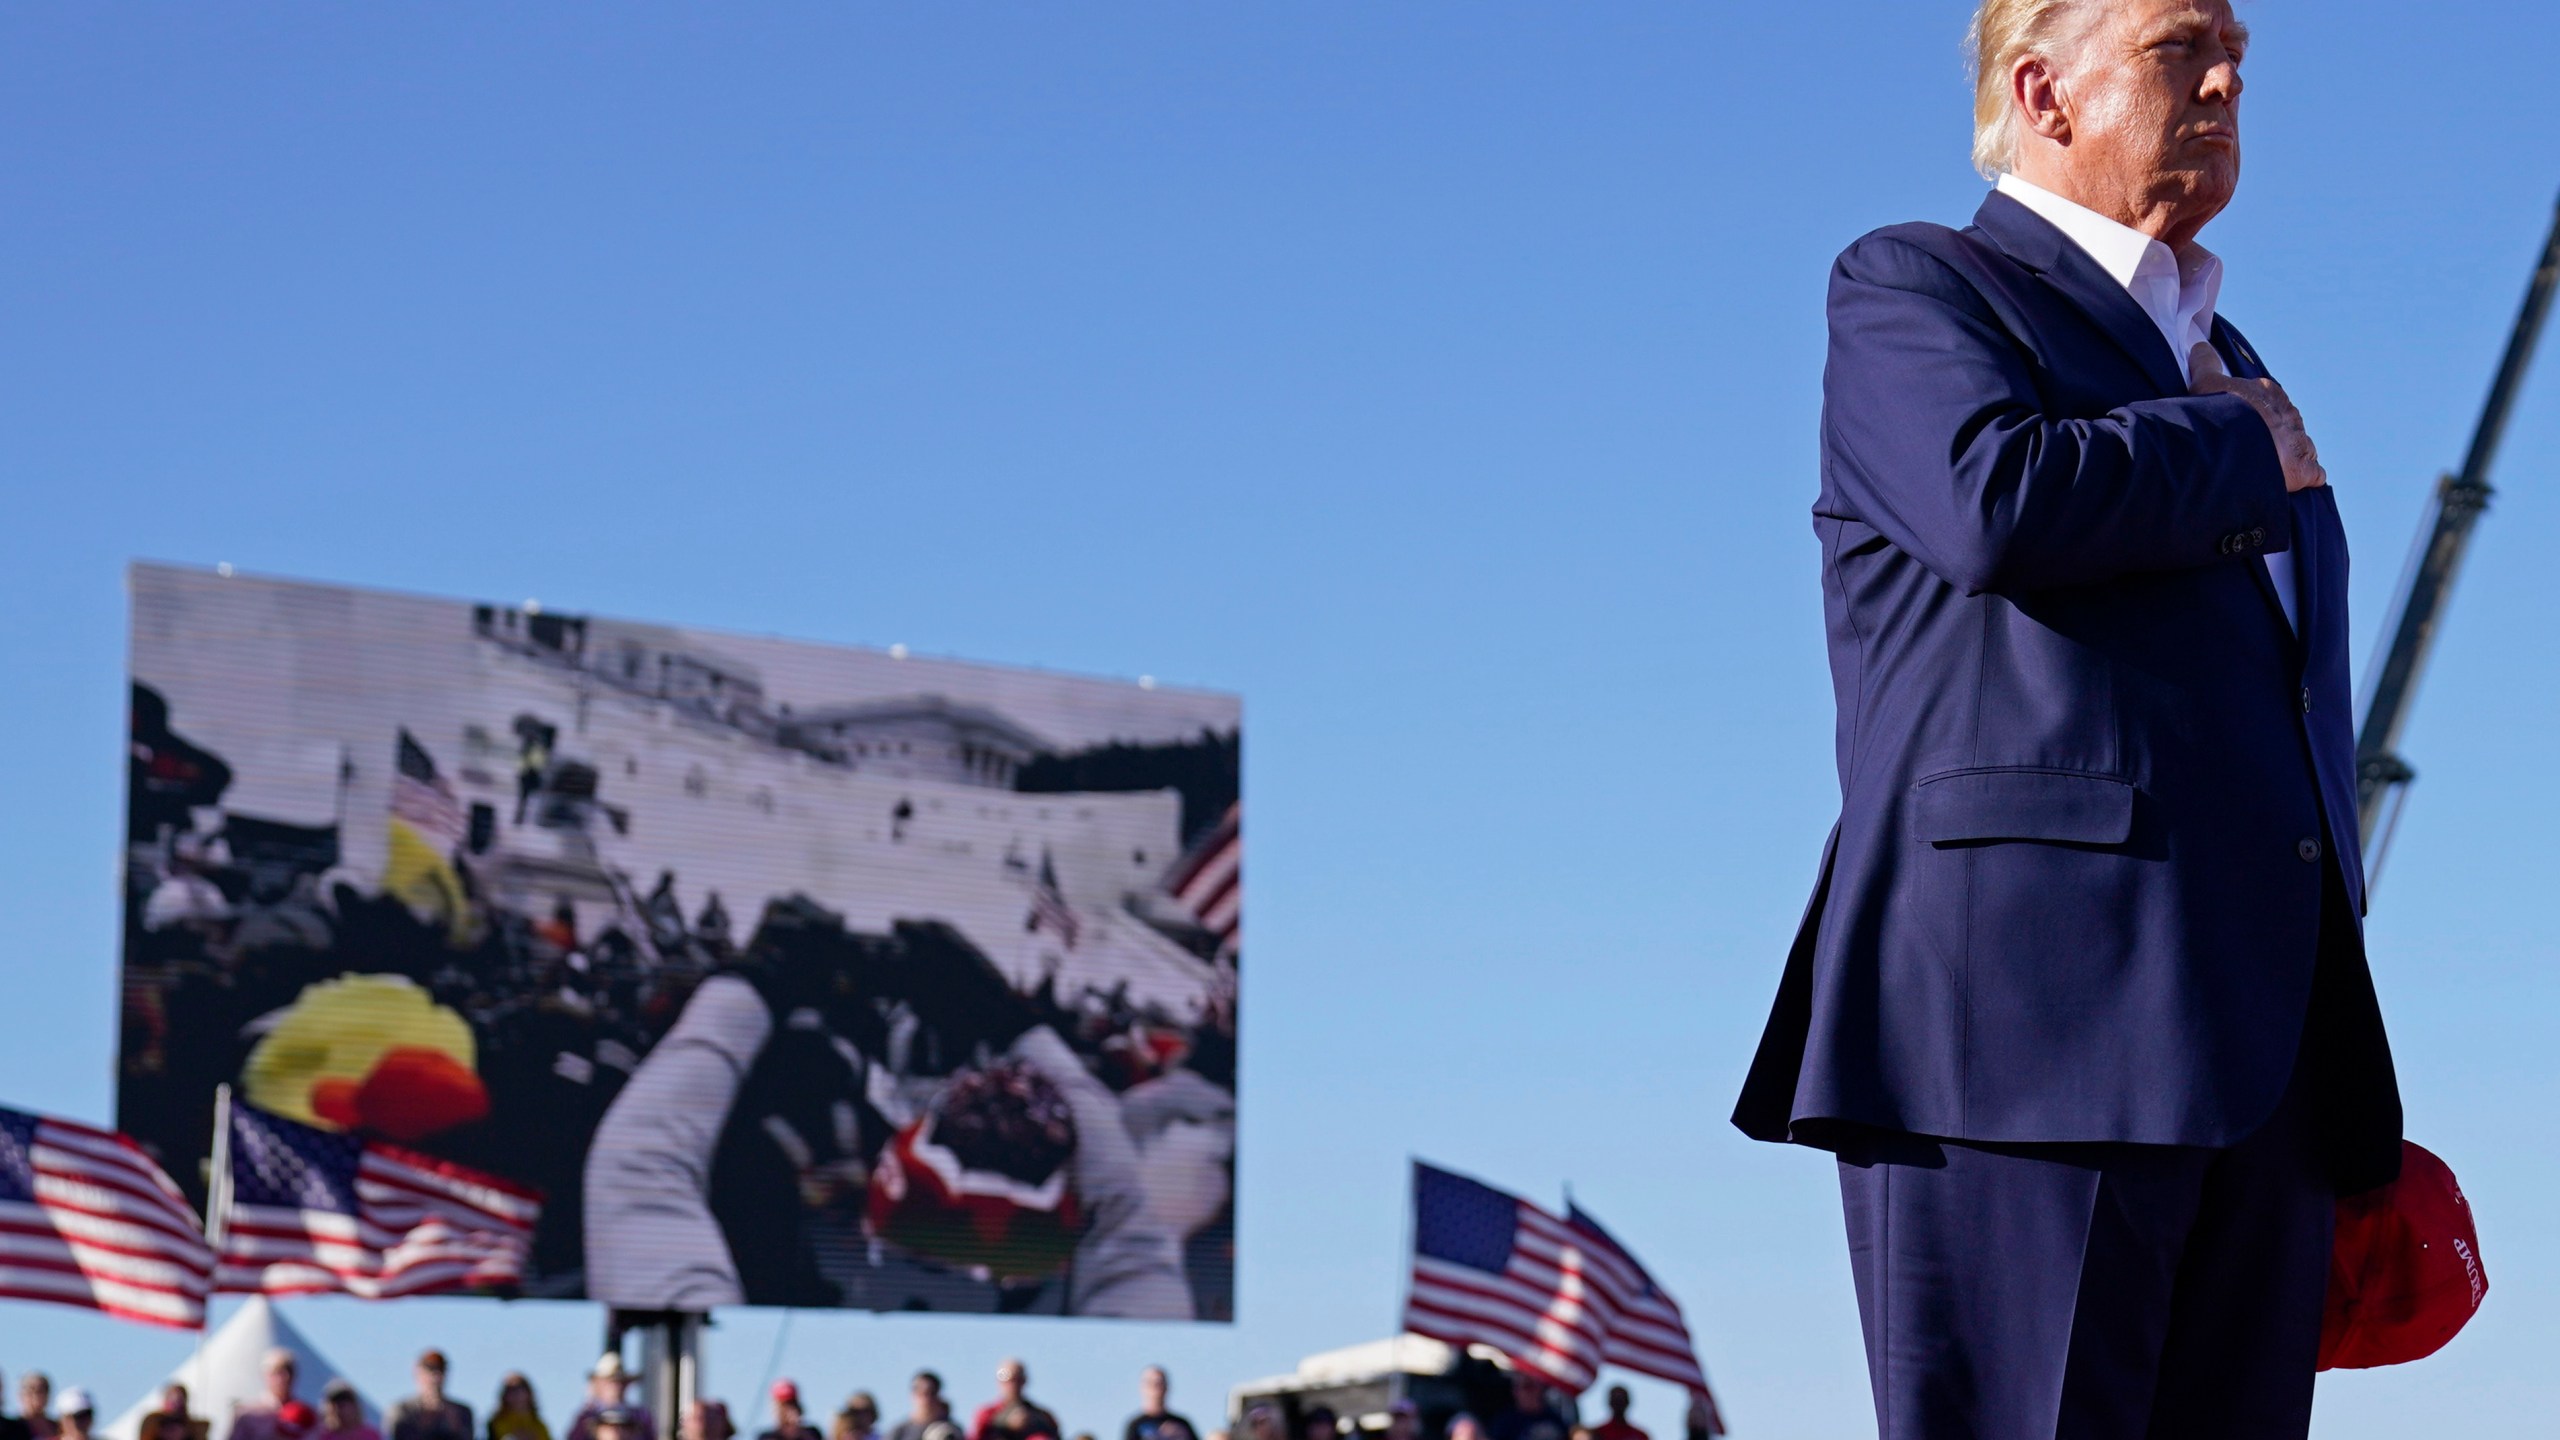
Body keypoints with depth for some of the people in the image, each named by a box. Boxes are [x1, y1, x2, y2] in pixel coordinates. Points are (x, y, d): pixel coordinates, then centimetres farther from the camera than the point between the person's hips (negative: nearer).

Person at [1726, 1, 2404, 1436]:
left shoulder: (2226, 370, 29)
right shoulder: (1912, 290, 6)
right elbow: (1997, 501, -17)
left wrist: (2347, 1102, 22)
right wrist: (2244, 457, 1)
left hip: (2258, 1053, 7)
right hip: (2025, 1030, -7)